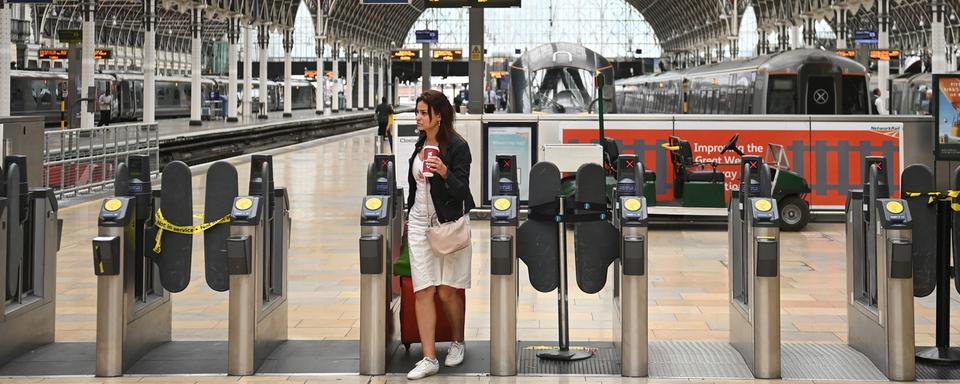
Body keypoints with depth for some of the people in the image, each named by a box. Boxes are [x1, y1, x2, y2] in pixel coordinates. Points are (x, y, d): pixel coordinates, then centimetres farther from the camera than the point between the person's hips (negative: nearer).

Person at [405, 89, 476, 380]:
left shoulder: (458, 146, -9)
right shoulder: (420, 144, 11)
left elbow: (461, 190, -13)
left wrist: (444, 172, -31)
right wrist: (409, 216, 26)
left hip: (449, 223, -5)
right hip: (420, 223, 5)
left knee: (447, 291, 2)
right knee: (423, 291, -3)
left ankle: (458, 343, 27)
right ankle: (429, 358, -2)